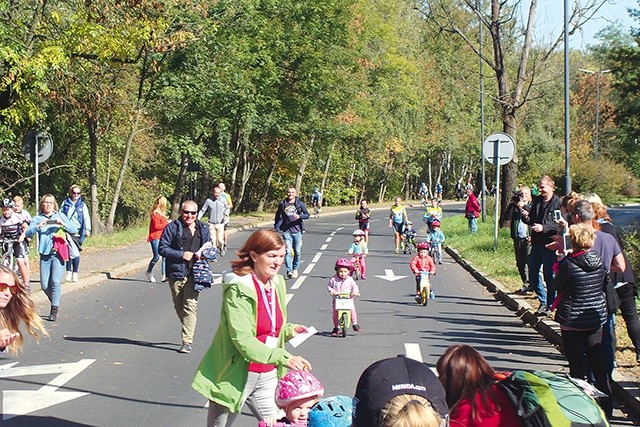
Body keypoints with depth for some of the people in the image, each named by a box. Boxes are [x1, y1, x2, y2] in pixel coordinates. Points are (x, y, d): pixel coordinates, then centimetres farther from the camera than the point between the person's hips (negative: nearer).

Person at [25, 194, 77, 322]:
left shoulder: (60, 216, 9)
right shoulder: (37, 219, 9)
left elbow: (74, 230, 2)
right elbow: (28, 234, -3)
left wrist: (63, 224, -14)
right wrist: (38, 226, -19)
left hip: (59, 254, -2)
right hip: (45, 255, 2)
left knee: (56, 281, -15)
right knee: (45, 285, -1)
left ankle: (54, 311, -11)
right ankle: (55, 302, 25)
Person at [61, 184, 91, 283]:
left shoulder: (82, 205, 6)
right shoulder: (65, 203, 7)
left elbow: (86, 218, 1)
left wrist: (87, 229, -9)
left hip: (78, 232, -1)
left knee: (76, 252, -2)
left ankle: (75, 273, 6)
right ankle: (69, 272, 6)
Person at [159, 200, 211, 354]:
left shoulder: (203, 229, 11)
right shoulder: (172, 228, 0)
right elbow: (162, 248, -3)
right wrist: (182, 255, -13)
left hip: (194, 273, 0)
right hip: (176, 272, 0)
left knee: (190, 305, -9)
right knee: (178, 305, 9)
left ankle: (187, 341, -11)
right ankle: (188, 331, 31)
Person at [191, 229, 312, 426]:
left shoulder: (277, 284, 5)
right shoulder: (238, 290, -18)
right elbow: (243, 340, -26)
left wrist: (289, 330, -2)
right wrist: (283, 358, -34)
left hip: (267, 378, 6)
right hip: (237, 378, -6)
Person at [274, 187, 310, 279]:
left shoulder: (300, 204, 1)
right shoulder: (282, 204, 5)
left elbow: (307, 215, -3)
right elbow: (278, 215, 19)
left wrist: (299, 216, -21)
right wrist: (276, 226, 13)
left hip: (297, 231, 0)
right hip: (287, 231, 0)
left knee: (297, 251, 6)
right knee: (288, 251, -11)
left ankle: (295, 269, 26)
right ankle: (289, 271, -16)